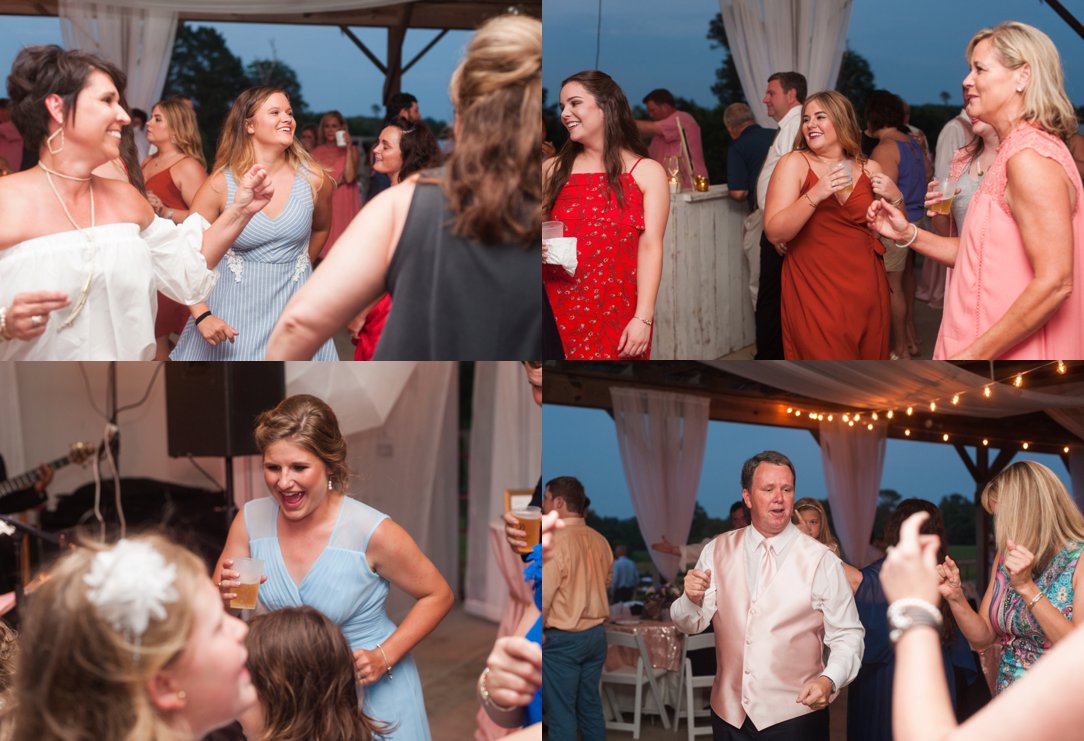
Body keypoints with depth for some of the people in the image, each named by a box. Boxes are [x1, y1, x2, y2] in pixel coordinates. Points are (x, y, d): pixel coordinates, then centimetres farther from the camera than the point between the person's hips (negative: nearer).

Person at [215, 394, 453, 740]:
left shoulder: (373, 531, -24)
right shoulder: (251, 520, -11)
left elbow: (438, 596, -11)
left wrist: (384, 657, -20)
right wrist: (225, 595, -24)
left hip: (372, 689, -3)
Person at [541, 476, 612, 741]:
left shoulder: (554, 542, -19)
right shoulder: (599, 541, 3)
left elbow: (542, 597, -18)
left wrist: (538, 631, -3)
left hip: (563, 640, -7)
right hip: (597, 634, 7)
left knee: (561, 712, 2)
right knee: (591, 705, 17)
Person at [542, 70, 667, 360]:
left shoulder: (647, 172, 4)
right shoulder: (552, 170, 12)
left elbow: (650, 247, -4)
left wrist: (643, 318, -13)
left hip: (617, 312, -2)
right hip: (558, 310, 2)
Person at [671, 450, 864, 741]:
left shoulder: (821, 561, -9)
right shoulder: (718, 551, 2)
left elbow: (847, 636, -7)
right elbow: (689, 624, 1)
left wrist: (829, 680, -25)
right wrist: (693, 599, -20)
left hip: (795, 717, -3)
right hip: (728, 715, 3)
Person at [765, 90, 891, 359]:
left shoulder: (869, 169, 7)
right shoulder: (794, 163, -3)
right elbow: (774, 233, -12)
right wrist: (815, 195, -23)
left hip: (866, 293, 4)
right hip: (816, 296, -4)